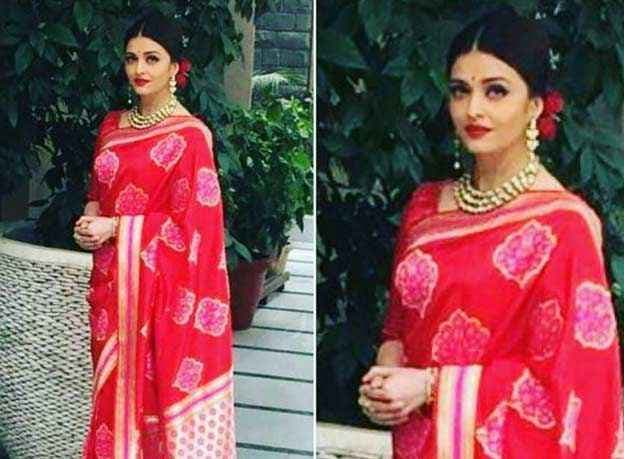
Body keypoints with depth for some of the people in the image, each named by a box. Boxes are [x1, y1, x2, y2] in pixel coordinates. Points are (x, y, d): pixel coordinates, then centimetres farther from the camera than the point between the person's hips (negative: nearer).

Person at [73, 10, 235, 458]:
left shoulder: (189, 135, -10)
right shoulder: (113, 126, 10)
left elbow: (190, 222, -13)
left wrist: (115, 228, -14)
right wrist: (90, 220, -3)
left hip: (158, 283, -6)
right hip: (111, 279, 6)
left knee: (151, 384, 1)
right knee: (113, 383, 11)